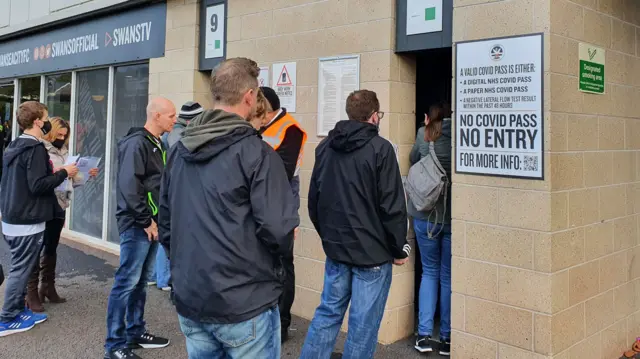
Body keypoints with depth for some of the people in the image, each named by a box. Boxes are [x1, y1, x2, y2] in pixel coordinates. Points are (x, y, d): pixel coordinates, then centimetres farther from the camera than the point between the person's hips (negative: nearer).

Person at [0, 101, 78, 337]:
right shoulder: (35, 148, -18)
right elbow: (37, 185, -24)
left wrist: (54, 174, 16)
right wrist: (63, 173, -13)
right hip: (28, 221, -9)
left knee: (20, 268, 16)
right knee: (21, 269, 0)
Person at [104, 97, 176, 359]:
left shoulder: (156, 144, 15)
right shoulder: (137, 143, -14)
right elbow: (128, 186, -22)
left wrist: (155, 220, 11)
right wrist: (146, 221, -17)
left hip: (150, 223, 9)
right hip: (137, 225, -9)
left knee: (140, 281, 15)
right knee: (127, 282, -5)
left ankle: (135, 333, 25)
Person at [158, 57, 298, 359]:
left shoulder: (179, 152, 7)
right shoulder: (256, 153, -15)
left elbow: (165, 223, 12)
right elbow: (278, 230, -20)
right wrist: (281, 248, 1)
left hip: (189, 300, 7)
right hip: (245, 304, -6)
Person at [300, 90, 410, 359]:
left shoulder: (325, 147, 7)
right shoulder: (380, 148, -12)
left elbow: (314, 199, 12)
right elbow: (392, 206, -14)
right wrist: (398, 249, -3)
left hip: (335, 248, 6)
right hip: (373, 252, -6)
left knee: (328, 311, 16)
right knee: (363, 322, 4)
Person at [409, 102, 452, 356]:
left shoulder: (424, 134, -1)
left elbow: (413, 160, 15)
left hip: (425, 214, 1)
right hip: (453, 215, 0)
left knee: (429, 272, 15)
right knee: (449, 276, 11)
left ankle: (424, 335, 12)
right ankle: (448, 338, 17)